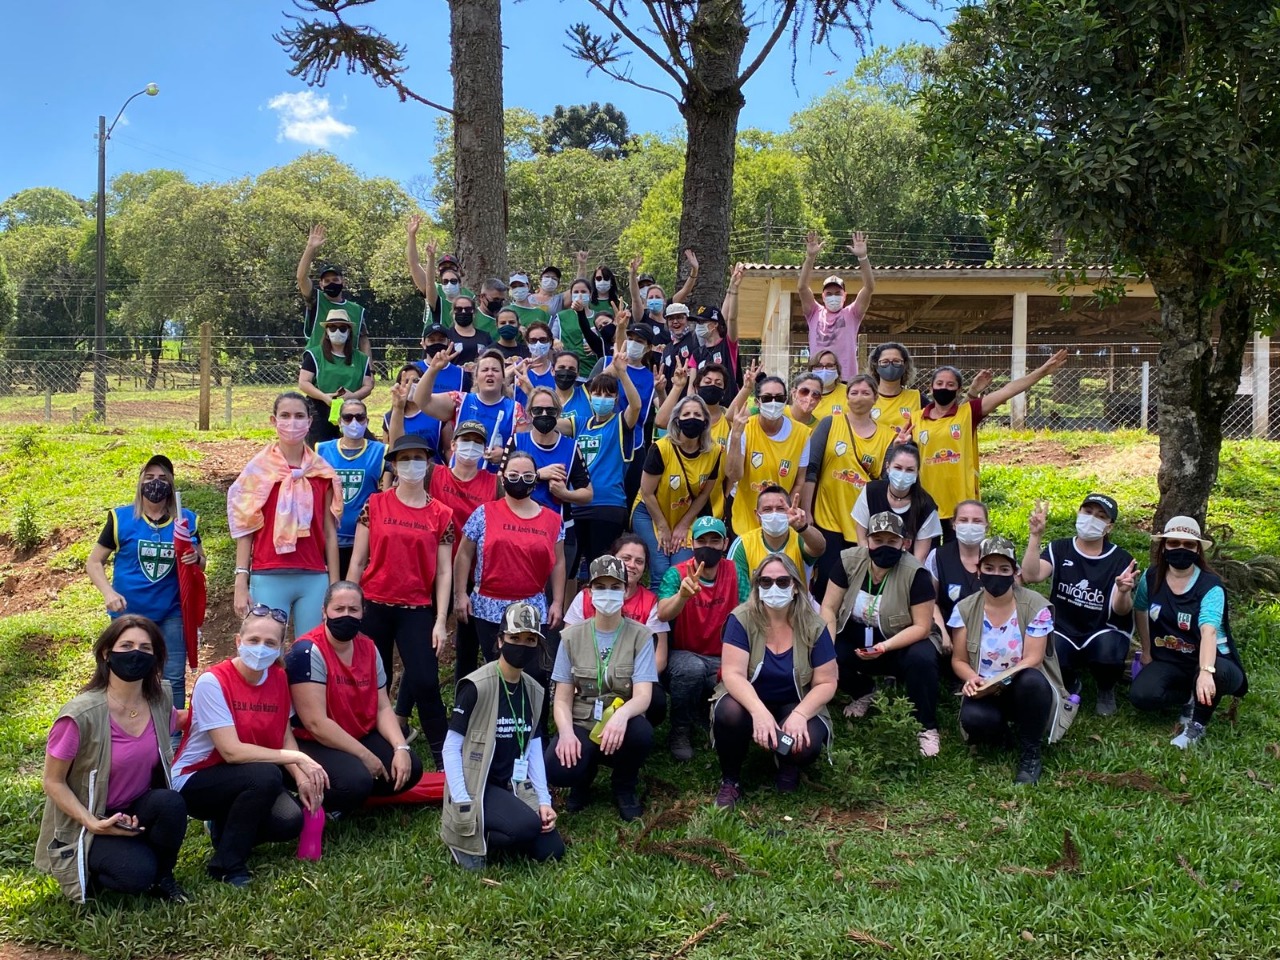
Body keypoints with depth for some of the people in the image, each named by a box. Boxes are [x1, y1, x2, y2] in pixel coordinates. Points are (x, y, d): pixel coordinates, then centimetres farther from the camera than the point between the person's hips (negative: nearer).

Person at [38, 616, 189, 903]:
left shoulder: (159, 702, -7)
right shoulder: (82, 715, -24)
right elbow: (53, 782, -13)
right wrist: (92, 823, -24)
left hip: (139, 811, 5)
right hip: (84, 826, -5)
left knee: (171, 803, -29)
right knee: (137, 873, -30)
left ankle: (161, 876, -1)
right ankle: (86, 870, 4)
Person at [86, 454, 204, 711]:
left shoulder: (186, 519, 2)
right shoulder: (121, 518, -4)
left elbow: (201, 562, 13)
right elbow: (94, 562, 0)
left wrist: (196, 559, -12)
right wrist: (108, 592, -16)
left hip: (171, 614, 1)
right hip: (128, 614, -1)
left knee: (174, 679, 3)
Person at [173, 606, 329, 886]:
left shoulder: (278, 678, -2)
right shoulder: (213, 682, -21)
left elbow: (286, 738, 3)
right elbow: (232, 751, -27)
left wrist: (302, 779, -16)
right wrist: (297, 758, -27)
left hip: (246, 781, 6)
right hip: (194, 780, -6)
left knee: (290, 821, -21)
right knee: (267, 775, -33)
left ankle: (226, 826, 11)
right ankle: (227, 864, -14)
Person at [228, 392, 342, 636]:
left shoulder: (323, 472, 8)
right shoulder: (259, 469, 2)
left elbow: (329, 532, 10)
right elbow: (245, 529, 2)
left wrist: (334, 585, 7)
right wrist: (241, 583, -5)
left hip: (314, 579, 2)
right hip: (268, 579, -2)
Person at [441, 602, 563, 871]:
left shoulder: (534, 692, 6)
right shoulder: (476, 687, -15)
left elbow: (534, 750, 9)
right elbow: (451, 749, -14)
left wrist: (543, 800, -2)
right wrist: (463, 804, -20)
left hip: (513, 787, 7)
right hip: (475, 787, -7)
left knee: (550, 851, -7)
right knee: (527, 826, -30)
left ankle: (487, 835, 13)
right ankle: (467, 838, -5)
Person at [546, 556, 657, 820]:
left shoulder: (640, 636, -3)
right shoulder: (572, 637, 3)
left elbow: (643, 696, -14)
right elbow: (563, 699, 1)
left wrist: (622, 715, -37)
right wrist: (566, 732, -21)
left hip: (620, 726, 0)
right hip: (581, 725, 0)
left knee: (641, 732, -37)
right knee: (557, 771, -32)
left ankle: (624, 788, 0)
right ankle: (584, 776, 10)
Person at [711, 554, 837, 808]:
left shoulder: (813, 626, -10)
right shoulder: (742, 619, -15)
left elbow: (826, 683, -8)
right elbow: (733, 674, -23)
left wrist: (799, 714, -27)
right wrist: (759, 712, -41)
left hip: (794, 705, 1)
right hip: (747, 700, -1)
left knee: (808, 744, -31)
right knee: (730, 713, -36)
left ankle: (788, 766, 11)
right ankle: (730, 780, -7)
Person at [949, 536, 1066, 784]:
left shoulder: (1035, 606, -10)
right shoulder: (965, 609, -2)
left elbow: (1032, 660, -14)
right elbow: (959, 660, 3)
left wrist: (998, 682, -30)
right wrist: (972, 679, -21)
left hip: (1024, 689, -1)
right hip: (984, 691, 1)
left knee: (1031, 680, -39)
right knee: (973, 719, -35)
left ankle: (1030, 755, -17)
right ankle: (1000, 732, 6)